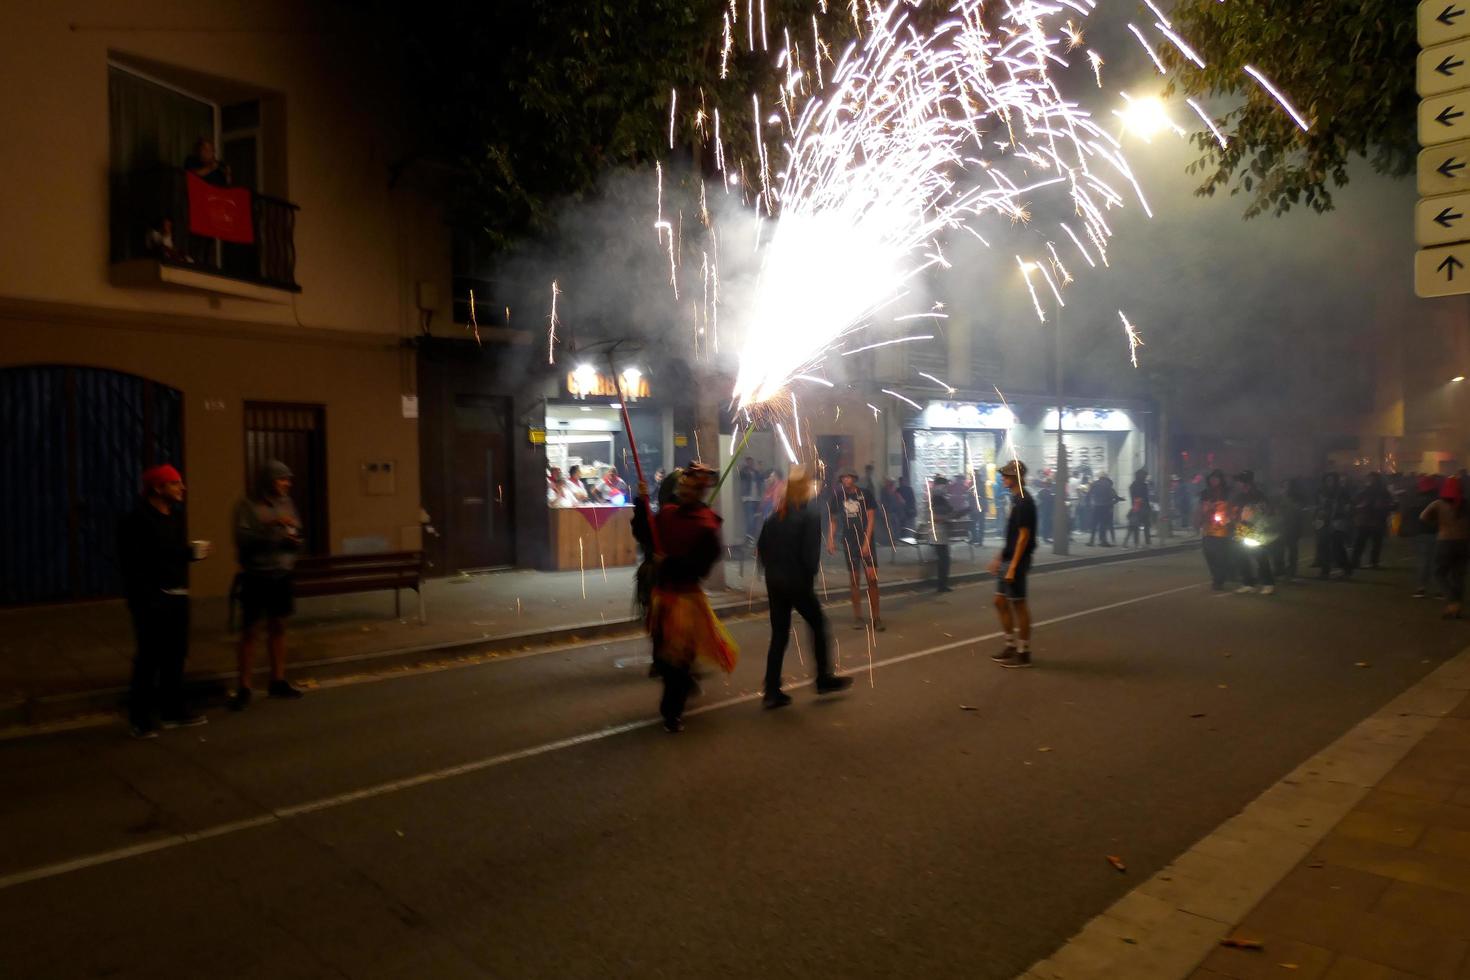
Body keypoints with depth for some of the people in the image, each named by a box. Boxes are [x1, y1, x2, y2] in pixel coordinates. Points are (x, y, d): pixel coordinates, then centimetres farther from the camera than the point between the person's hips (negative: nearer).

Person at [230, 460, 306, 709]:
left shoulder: (286, 503, 8)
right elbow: (242, 538, -17)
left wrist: (295, 540, -8)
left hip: (281, 574, 5)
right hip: (256, 575, -5)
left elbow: (296, 535, 14)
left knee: (278, 627, 10)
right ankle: (243, 687, 3)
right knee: (249, 630, -1)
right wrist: (269, 525, -26)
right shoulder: (247, 506, -7)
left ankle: (278, 681, 19)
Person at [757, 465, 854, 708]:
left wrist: (774, 568, 14)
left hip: (774, 582, 6)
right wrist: (811, 575, -1)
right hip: (798, 583, -5)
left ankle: (771, 691, 10)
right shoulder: (810, 517, -12)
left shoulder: (775, 516, 4)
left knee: (779, 634, 11)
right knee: (818, 625, 15)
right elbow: (811, 554, -18)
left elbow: (761, 548, 6)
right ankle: (824, 679, 24)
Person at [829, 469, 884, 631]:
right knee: (854, 581, 6)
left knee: (872, 579, -7)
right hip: (849, 543, 2)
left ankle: (876, 617, 1)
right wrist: (830, 540, -3)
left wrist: (866, 542, -12)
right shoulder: (838, 496, 3)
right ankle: (857, 617, 14)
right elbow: (833, 520, 10)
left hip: (866, 542, -2)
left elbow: (870, 519, -5)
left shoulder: (864, 494, -3)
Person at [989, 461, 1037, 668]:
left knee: (1018, 604, -1)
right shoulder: (1016, 499, 12)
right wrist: (999, 557, 20)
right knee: (1000, 602, 13)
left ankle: (1023, 653, 9)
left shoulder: (1024, 502, -16)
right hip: (1008, 559, 9)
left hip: (1017, 561, -9)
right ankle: (1011, 645, 23)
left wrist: (1013, 566, -22)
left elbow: (1024, 536, -20)